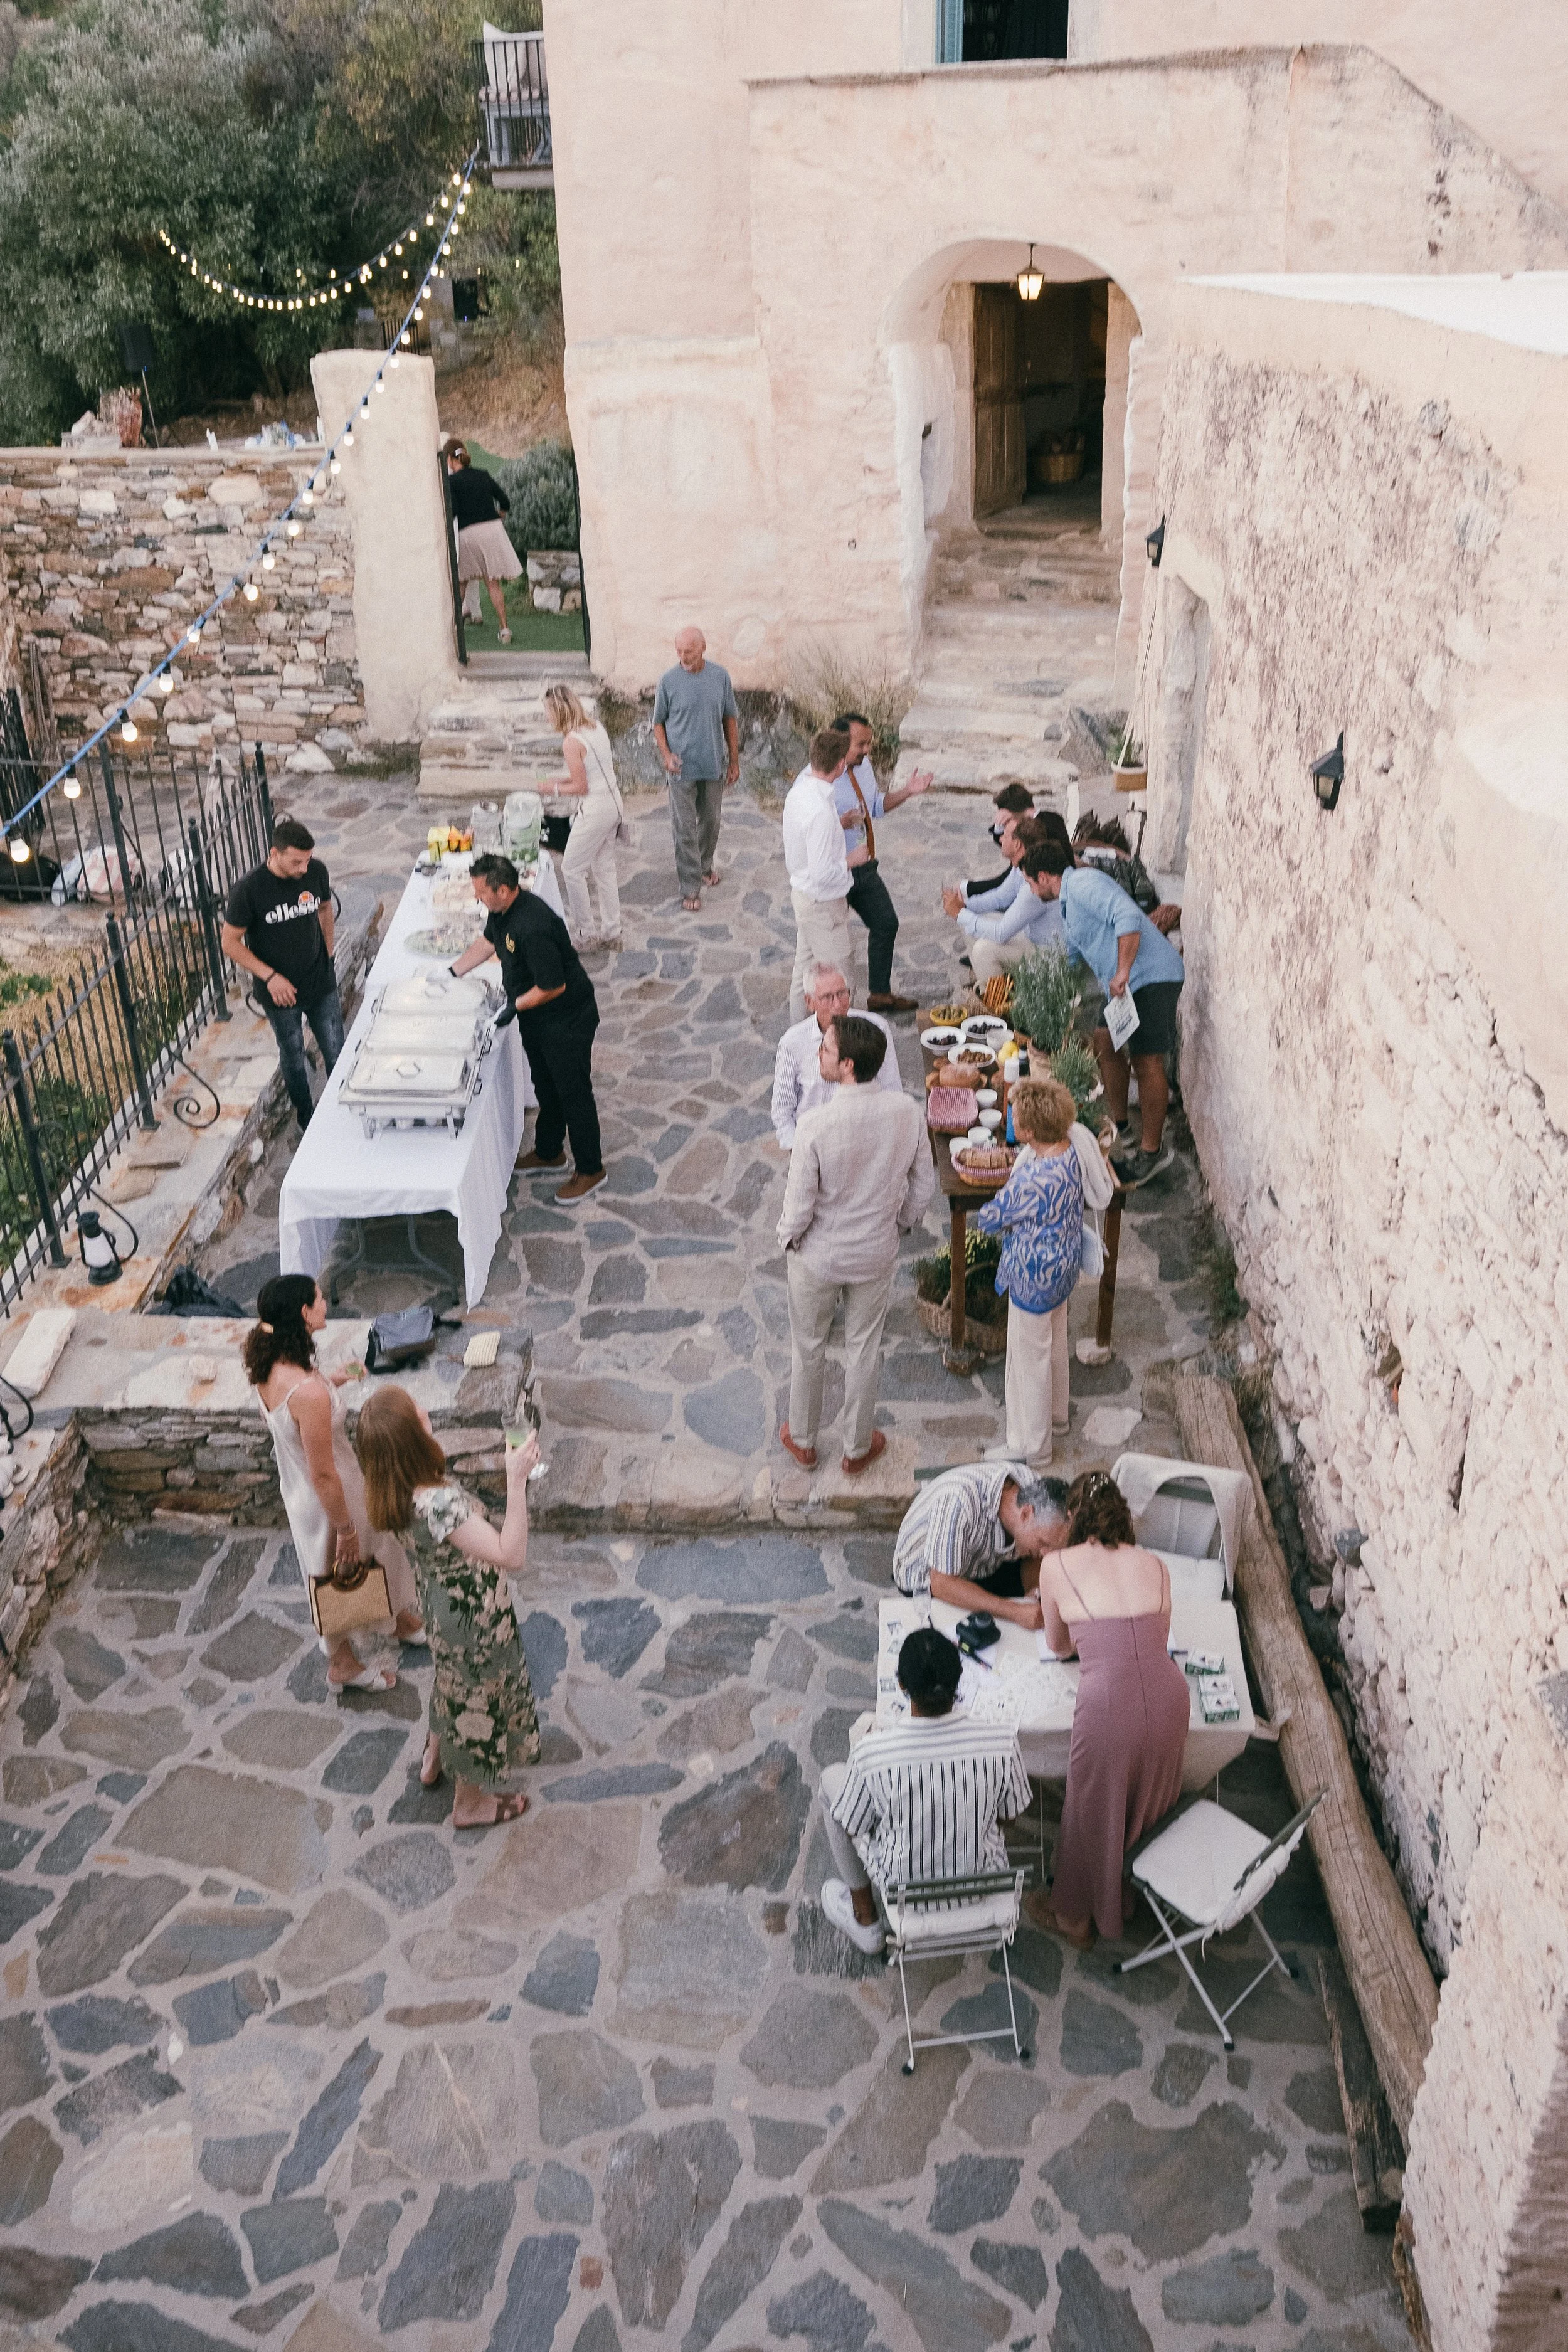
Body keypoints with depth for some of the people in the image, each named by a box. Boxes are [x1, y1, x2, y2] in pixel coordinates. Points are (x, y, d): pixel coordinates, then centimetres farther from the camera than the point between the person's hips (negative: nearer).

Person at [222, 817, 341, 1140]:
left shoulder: (317, 872, -11)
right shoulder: (249, 889, -23)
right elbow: (231, 943, -14)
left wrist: (327, 957, 10)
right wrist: (270, 976, -21)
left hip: (322, 985, 3)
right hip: (281, 992, -3)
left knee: (337, 1054, 9)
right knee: (293, 1057, 15)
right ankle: (306, 1119, 36)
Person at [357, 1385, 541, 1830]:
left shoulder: (398, 1489, -16)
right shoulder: (438, 1503, -43)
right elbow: (512, 1558, -45)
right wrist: (517, 1481, -48)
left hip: (444, 1602, 8)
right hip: (473, 1617, -8)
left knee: (454, 1683, 34)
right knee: (477, 1697, 19)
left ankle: (435, 1760, 60)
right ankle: (470, 1802, 44)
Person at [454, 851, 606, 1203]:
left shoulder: (533, 928, -35)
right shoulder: (501, 910, -5)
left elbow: (554, 987, -30)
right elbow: (487, 941, 18)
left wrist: (513, 1008, -21)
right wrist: (452, 973, 15)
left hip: (566, 1021, -9)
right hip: (535, 1017, 9)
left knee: (573, 1093, 5)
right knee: (545, 1085, 24)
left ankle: (590, 1170, 20)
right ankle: (548, 1152, 43)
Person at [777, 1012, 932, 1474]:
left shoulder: (816, 1126, -32)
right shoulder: (907, 1112, -20)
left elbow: (799, 1206, -23)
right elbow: (924, 1184, -6)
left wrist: (788, 1239, -1)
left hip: (818, 1256, -3)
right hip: (877, 1254, 3)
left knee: (808, 1348, 22)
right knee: (864, 1350, 23)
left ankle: (802, 1440, 44)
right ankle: (858, 1448, 42)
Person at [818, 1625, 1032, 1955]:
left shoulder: (871, 1753, -30)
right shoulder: (1002, 1739, -25)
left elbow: (853, 1828, -11)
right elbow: (1009, 1814, -6)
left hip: (903, 1883, -2)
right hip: (984, 1873, 2)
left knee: (832, 1778, 18)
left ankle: (864, 1919, 31)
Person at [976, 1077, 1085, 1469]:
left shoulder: (1036, 1181, -37)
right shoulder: (1069, 1146, -11)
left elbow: (988, 1218, -22)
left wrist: (995, 1212, -1)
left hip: (1036, 1276, -9)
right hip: (1064, 1264, 9)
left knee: (1030, 1355, 10)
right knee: (1054, 1340, 29)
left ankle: (1032, 1448, 28)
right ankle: (1055, 1413, 53)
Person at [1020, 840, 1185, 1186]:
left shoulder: (1084, 883, -12)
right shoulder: (1068, 905, 21)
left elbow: (1128, 918, -27)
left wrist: (1122, 972, -27)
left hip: (1150, 977, -11)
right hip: (1123, 984, 11)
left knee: (1146, 1062, -8)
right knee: (1105, 1044, 18)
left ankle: (1152, 1150, -2)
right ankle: (1118, 1126, 32)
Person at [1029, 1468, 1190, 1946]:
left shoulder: (1057, 1565, 4)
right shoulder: (1155, 1565, 12)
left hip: (1109, 1703, -3)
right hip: (1169, 1692, 4)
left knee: (1092, 1811, 20)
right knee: (1148, 1803, 28)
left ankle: (1074, 1915, 42)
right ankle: (1128, 1893, 51)